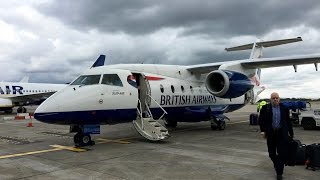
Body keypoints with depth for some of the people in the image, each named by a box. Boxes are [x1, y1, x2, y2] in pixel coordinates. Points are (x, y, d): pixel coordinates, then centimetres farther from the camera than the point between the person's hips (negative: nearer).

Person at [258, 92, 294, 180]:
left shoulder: (284, 108, 2)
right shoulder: (265, 108, -2)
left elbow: (288, 121, 7)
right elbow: (261, 120, 2)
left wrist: (291, 133, 9)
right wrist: (263, 130, -7)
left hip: (282, 134, 0)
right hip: (271, 134, 0)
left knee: (282, 153, -1)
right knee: (271, 153, 12)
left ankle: (279, 172, 9)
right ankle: (276, 164, 41)